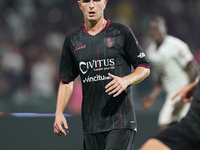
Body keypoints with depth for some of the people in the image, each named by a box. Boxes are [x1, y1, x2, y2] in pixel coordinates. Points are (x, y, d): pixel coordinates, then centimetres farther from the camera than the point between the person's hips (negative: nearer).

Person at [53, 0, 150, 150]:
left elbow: (144, 68, 4)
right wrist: (59, 113, 2)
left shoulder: (122, 32, 2)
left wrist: (126, 80, -17)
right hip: (91, 124, 4)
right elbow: (66, 82, 16)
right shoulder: (72, 40, 12)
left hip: (121, 122, -4)